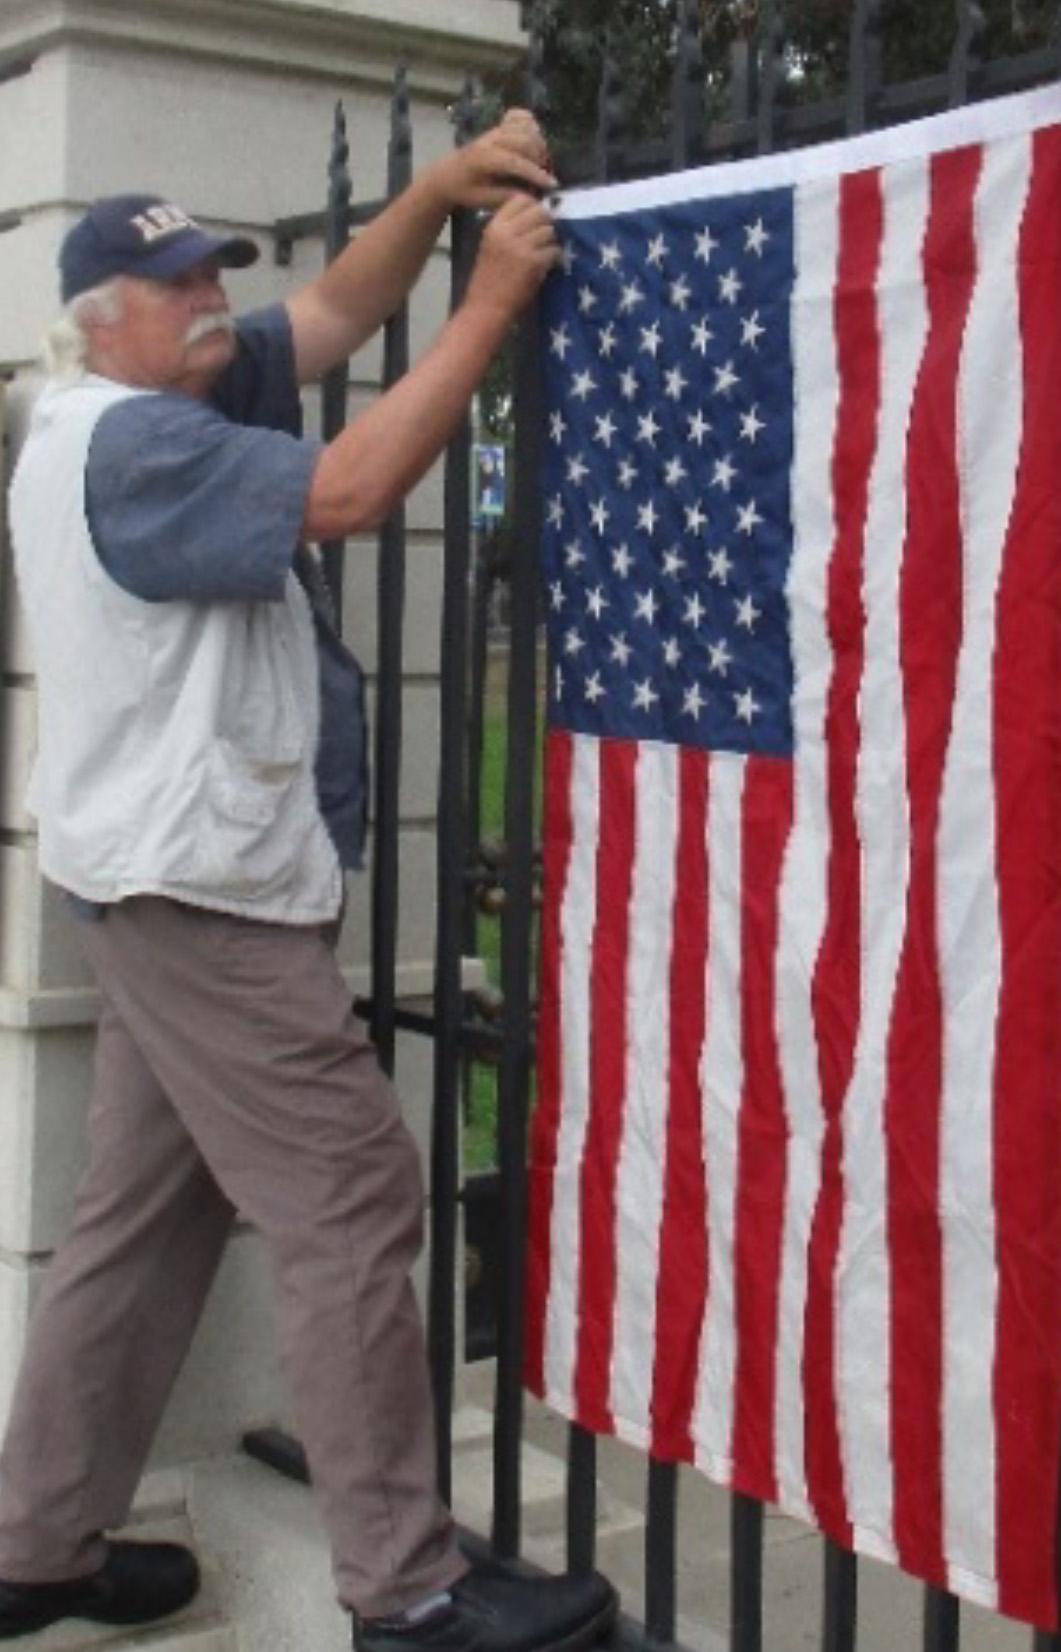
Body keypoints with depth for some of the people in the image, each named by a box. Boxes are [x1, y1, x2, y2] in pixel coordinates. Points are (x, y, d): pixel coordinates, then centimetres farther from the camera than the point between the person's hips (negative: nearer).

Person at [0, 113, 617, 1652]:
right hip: (200, 891, -11)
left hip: (186, 886, 11)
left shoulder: (170, 401, 16)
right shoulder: (124, 440, -15)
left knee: (144, 1219, 12)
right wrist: (494, 301, -18)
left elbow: (334, 312, 16)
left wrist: (438, 191, 0)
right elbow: (346, 491, -23)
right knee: (353, 1202, -9)